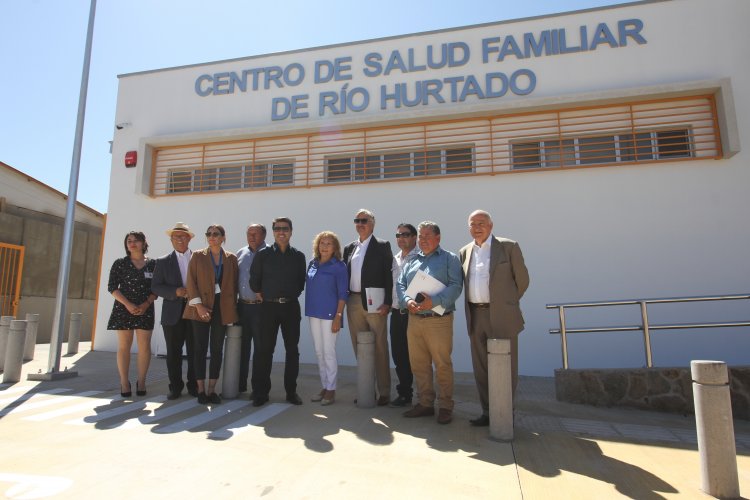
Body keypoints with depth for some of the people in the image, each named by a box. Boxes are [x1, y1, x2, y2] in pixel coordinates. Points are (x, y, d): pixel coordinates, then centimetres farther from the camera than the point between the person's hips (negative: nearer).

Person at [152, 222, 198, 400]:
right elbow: (156, 287, 2)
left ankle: (194, 386, 16)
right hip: (173, 313, 0)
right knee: (173, 352, 6)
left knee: (195, 352, 5)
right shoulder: (163, 262, 8)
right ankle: (175, 387, 18)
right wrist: (175, 292, -14)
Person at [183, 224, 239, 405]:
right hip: (201, 307, -1)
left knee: (217, 349, 4)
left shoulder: (231, 258, 8)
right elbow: (191, 282, -2)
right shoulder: (197, 256, 5)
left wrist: (232, 308, 1)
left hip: (222, 308, 1)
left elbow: (234, 284, 8)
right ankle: (201, 390, 9)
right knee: (200, 348, 1)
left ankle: (212, 389, 12)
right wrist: (198, 305, -12)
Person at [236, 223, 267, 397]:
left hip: (260, 306, -5)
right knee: (242, 345, 13)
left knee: (260, 347, 3)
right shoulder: (241, 253, 11)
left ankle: (258, 387, 13)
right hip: (242, 305, 5)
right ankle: (240, 383, 25)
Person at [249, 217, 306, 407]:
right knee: (264, 349, 0)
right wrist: (262, 296, 7)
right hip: (269, 306, -1)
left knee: (292, 349, 6)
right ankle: (261, 392, 10)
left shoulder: (298, 256, 6)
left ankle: (291, 391, 17)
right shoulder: (263, 255, 1)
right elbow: (254, 280, 6)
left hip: (291, 307, 2)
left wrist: (293, 295, 7)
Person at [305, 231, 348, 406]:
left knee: (329, 352, -2)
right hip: (314, 313, 6)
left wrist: (338, 316, -13)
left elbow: (343, 293, -8)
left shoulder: (339, 266, -6)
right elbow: (308, 288, 14)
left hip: (330, 314, -5)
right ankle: (324, 387, 23)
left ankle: (331, 390, 10)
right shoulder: (312, 264, 8)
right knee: (319, 352, 11)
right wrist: (308, 310, 10)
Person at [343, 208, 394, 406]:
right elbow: (346, 275, 13)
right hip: (354, 303, 5)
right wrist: (344, 301, 5)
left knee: (379, 349, 1)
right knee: (360, 349, 11)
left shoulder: (382, 246, -1)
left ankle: (384, 392, 11)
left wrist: (387, 302, -14)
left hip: (374, 302, -5)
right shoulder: (349, 248, 14)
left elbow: (389, 275, -6)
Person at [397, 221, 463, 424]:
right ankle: (425, 403, 24)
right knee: (418, 364, 11)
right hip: (414, 319, 5)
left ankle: (445, 406, 15)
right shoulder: (412, 261, 16)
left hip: (438, 320, -5)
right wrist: (407, 301, -9)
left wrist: (433, 301, -21)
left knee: (443, 365, 1)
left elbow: (455, 286, -11)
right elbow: (400, 285, 11)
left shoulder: (449, 258, 0)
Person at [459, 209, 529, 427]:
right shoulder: (465, 252, 11)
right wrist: (474, 305, 10)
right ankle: (488, 412, 24)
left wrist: (507, 303, 8)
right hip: (475, 317, 5)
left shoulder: (508, 247, -2)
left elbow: (522, 279, 2)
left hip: (501, 317, -4)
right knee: (481, 369, 11)